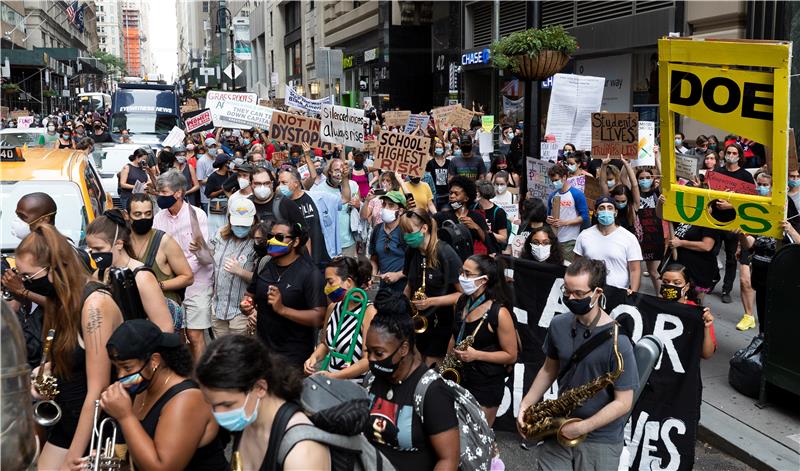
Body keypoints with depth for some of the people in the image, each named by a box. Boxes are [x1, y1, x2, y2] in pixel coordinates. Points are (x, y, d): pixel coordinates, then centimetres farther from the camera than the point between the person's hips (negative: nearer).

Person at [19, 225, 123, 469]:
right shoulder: (62, 300, 4)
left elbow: (97, 391, -23)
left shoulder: (94, 303, -23)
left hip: (96, 429, -8)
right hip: (67, 421, 8)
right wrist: (44, 370, -3)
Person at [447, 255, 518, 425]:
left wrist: (476, 355, -22)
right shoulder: (462, 302, 1)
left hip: (486, 386, -6)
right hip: (458, 378, 6)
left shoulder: (499, 313, -18)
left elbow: (511, 356, -12)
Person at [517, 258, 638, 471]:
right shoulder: (558, 325, -2)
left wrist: (581, 428, -18)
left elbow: (623, 403, -16)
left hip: (600, 441, -4)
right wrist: (525, 405, 3)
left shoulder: (617, 341, -19)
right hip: (560, 429, 4)